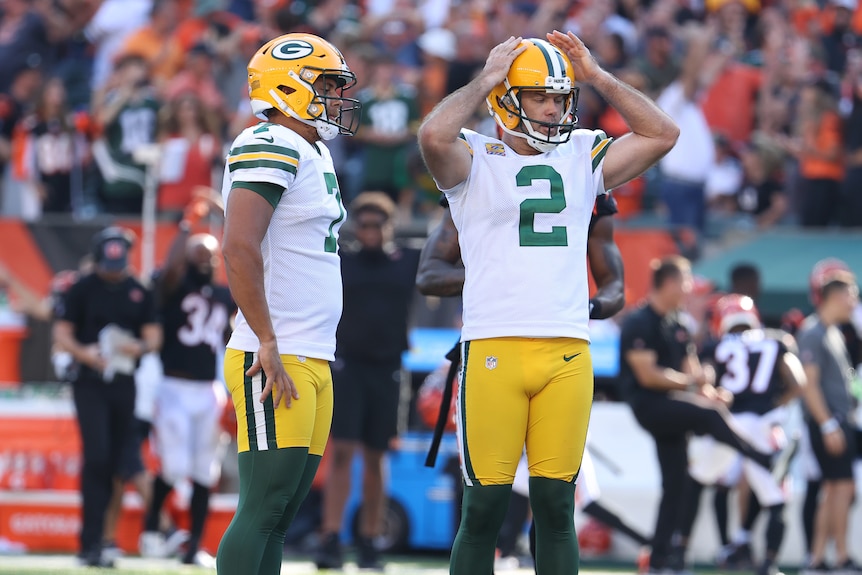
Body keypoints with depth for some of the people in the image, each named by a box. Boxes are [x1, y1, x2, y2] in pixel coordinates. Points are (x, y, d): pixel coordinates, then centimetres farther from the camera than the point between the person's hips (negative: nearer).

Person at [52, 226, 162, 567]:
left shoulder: (140, 292, 10)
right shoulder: (82, 289, -1)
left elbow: (154, 336, 10)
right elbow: (61, 334, -2)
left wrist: (140, 347, -13)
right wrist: (83, 352, -21)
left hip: (124, 383, 4)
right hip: (90, 383, -4)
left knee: (112, 462, 5)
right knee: (97, 455, -17)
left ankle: (92, 542, 12)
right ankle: (91, 543, -18)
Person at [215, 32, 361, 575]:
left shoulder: (314, 153, 19)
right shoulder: (271, 149, -12)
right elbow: (240, 249, -22)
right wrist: (269, 346, -22)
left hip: (313, 363, 10)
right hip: (275, 364, -10)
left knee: (280, 515, 8)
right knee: (263, 506, -12)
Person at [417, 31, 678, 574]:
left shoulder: (582, 157, 16)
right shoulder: (475, 158, 4)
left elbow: (662, 134, 10)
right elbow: (434, 136, -18)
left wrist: (598, 77, 8)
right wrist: (486, 80, -6)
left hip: (568, 351, 4)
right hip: (495, 347, -4)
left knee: (556, 506, 5)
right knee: (485, 507, -3)